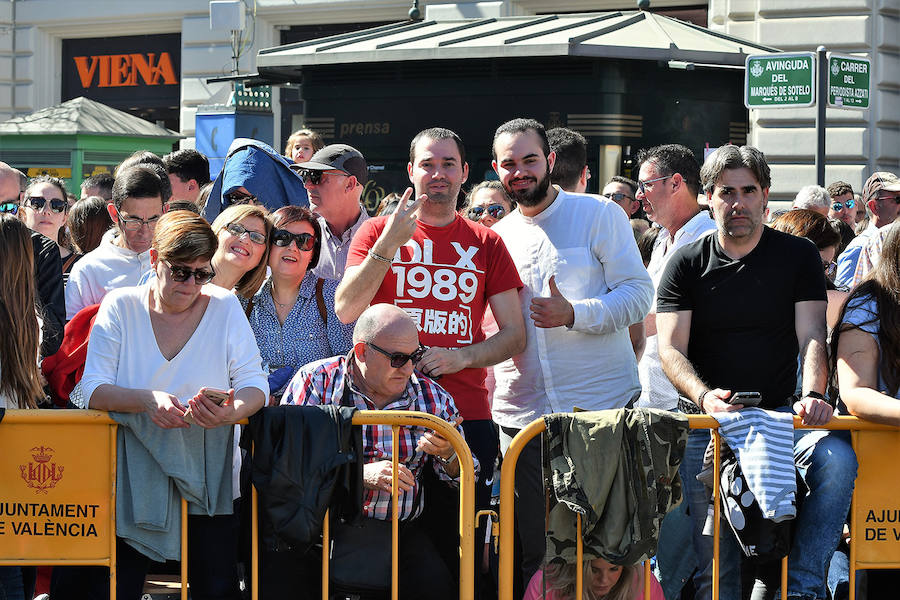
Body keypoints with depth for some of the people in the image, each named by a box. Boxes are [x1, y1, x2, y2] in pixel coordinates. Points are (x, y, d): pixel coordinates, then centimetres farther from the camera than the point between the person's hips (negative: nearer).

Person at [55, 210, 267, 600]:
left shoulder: (225, 308, 3)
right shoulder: (121, 307, 1)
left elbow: (254, 385, -3)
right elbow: (92, 390, -7)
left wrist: (232, 411, -26)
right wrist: (147, 400, -26)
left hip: (206, 478, 1)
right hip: (132, 477, -1)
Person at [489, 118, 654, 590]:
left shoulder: (599, 215, 1)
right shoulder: (498, 237, 15)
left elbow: (639, 294, -6)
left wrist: (574, 314, -20)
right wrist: (487, 401, 11)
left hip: (602, 408, -4)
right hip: (522, 415, 4)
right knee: (531, 552, 5)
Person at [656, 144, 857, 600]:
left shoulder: (799, 257, 7)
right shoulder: (686, 265, 6)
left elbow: (813, 337, -2)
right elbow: (671, 350, -2)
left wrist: (812, 395, -23)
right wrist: (704, 396, -22)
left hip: (781, 410, 0)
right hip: (708, 422, 0)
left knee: (837, 460, -30)